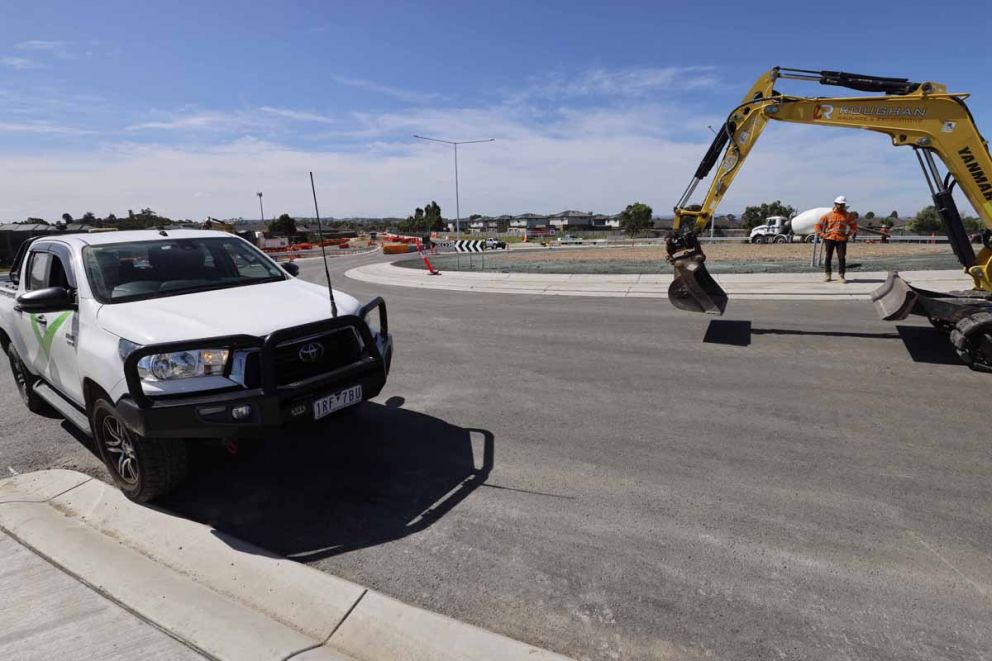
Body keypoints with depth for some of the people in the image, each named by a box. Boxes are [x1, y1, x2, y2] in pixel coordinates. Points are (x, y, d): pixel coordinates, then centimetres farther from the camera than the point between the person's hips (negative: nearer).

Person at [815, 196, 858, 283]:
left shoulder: (848, 215, 10)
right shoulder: (828, 215, 5)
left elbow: (853, 225, 23)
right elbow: (817, 225, 6)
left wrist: (852, 233, 10)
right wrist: (821, 234, -4)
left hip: (842, 239, 1)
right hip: (829, 238, -1)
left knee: (842, 258, -3)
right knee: (828, 257, 2)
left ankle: (841, 276, 2)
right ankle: (827, 275, 10)